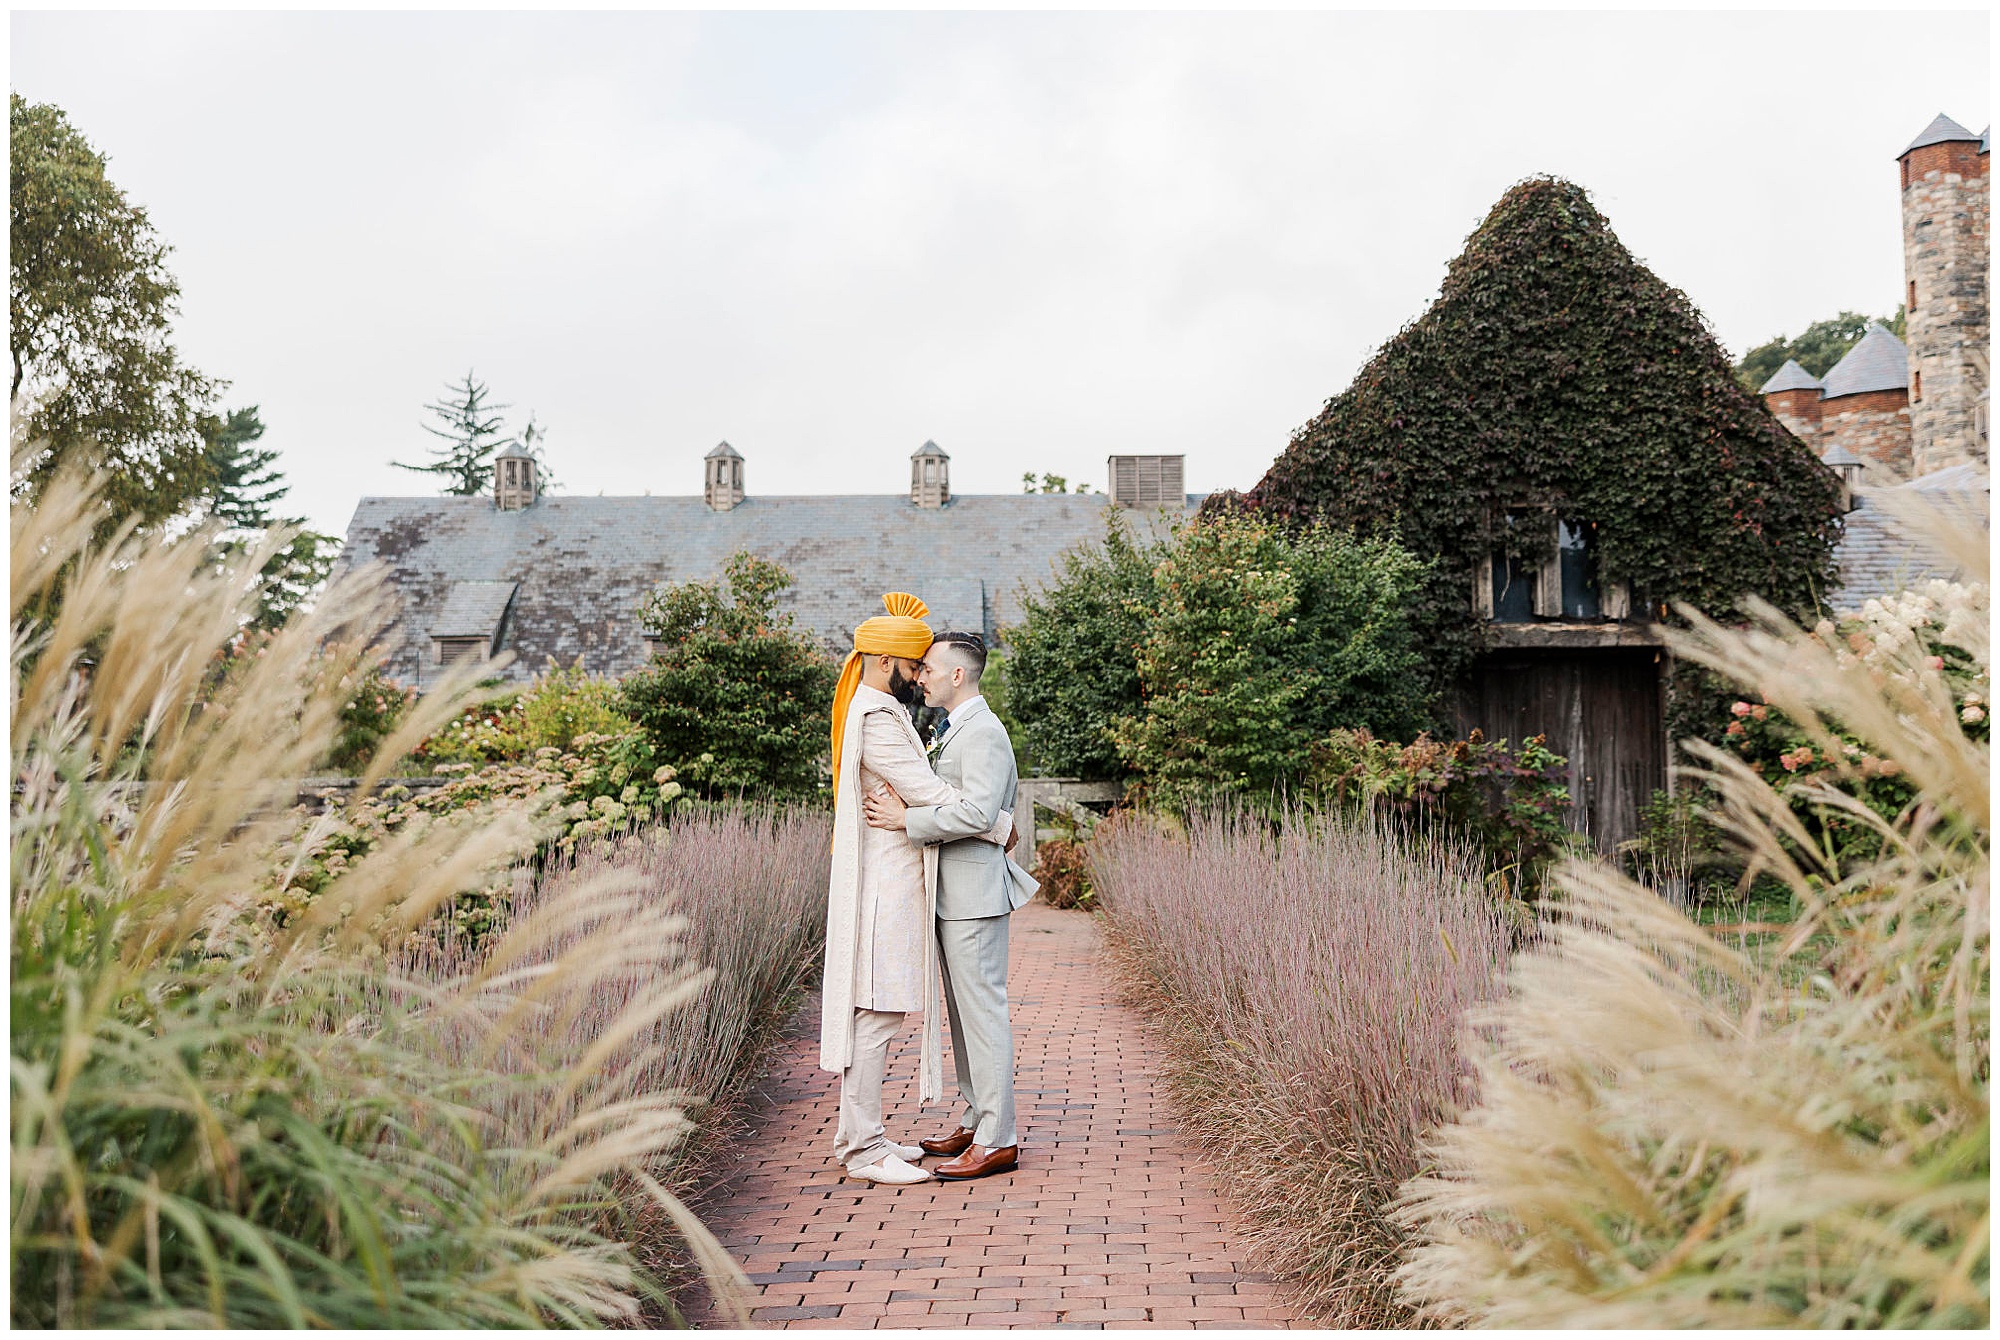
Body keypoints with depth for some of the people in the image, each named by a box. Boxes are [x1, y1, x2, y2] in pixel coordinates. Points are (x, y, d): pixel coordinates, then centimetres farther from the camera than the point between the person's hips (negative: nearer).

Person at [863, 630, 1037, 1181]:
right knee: (962, 1011, 15)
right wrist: (907, 800, 2)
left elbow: (977, 813, -25)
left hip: (974, 894, -10)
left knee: (983, 1011, -6)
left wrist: (908, 820, -19)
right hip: (951, 894, 10)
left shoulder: (984, 732, -14)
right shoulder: (949, 732, 19)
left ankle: (997, 1140, 0)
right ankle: (975, 1123, 25)